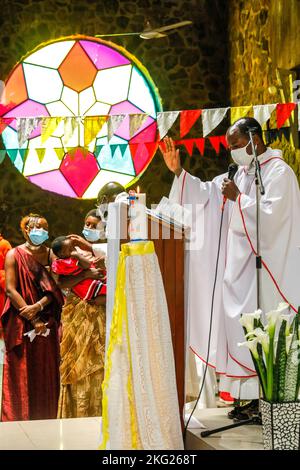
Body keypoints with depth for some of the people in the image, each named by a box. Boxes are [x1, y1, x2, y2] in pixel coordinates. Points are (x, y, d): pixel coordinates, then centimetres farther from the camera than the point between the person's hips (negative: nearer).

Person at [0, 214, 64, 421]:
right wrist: (32, 319, -13)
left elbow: (55, 288, 2)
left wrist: (37, 307, -15)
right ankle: (19, 417, 8)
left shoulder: (49, 254, 8)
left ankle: (46, 417, 14)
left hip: (47, 321, 3)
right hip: (20, 322, -3)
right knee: (21, 371, 0)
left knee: (47, 371, 6)